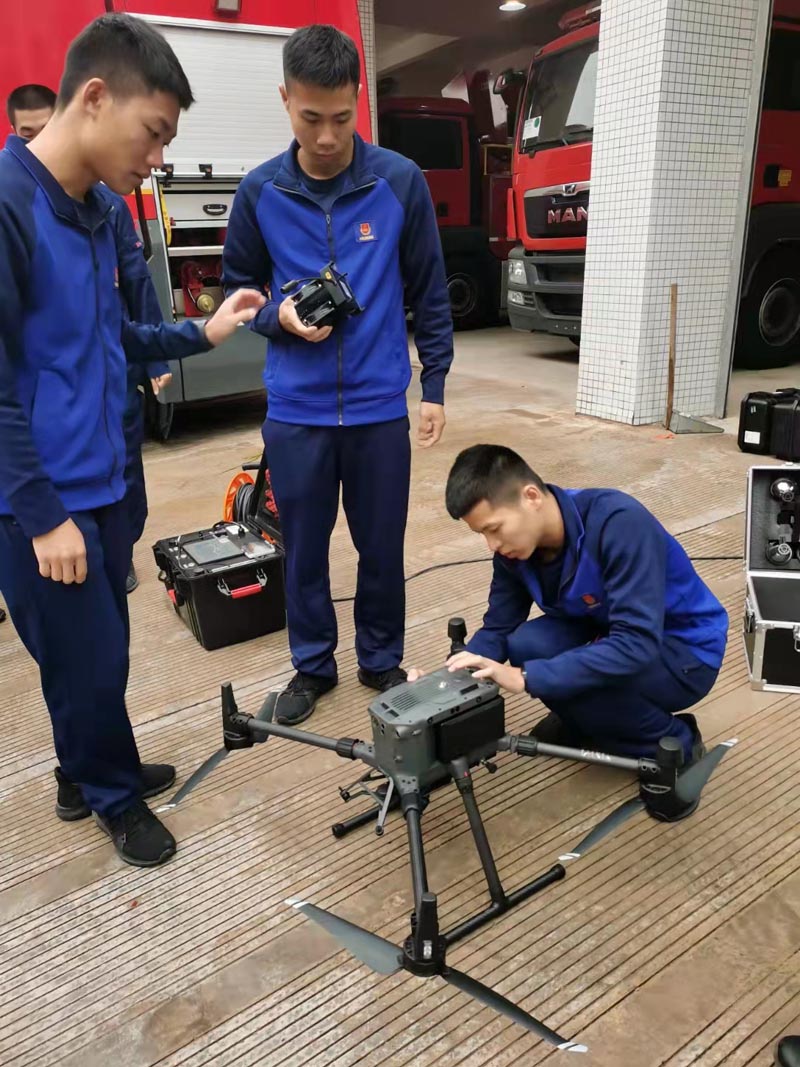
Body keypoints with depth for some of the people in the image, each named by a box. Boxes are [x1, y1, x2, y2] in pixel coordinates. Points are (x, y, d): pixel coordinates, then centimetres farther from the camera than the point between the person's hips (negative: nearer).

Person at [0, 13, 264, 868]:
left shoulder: (96, 209, 6)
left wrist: (201, 334, 8)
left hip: (100, 482, 8)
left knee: (100, 650, 19)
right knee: (88, 660, 7)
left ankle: (84, 774, 42)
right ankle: (114, 797, 32)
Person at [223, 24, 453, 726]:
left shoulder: (401, 182, -3)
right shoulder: (260, 191, 0)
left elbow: (430, 293, 3)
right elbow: (238, 286, 10)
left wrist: (435, 386, 3)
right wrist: (279, 316, -11)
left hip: (380, 406, -1)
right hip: (295, 411, 1)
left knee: (382, 545, 10)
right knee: (304, 547, 11)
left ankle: (382, 660, 33)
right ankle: (313, 665, 32)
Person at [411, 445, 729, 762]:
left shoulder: (619, 523, -33)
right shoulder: (515, 545, -12)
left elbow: (636, 646, -38)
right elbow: (497, 629, -5)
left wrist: (525, 677, -39)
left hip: (687, 650, -6)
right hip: (610, 634, 6)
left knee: (569, 681, -30)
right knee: (527, 644, -21)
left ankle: (675, 743, -2)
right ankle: (584, 721, 9)